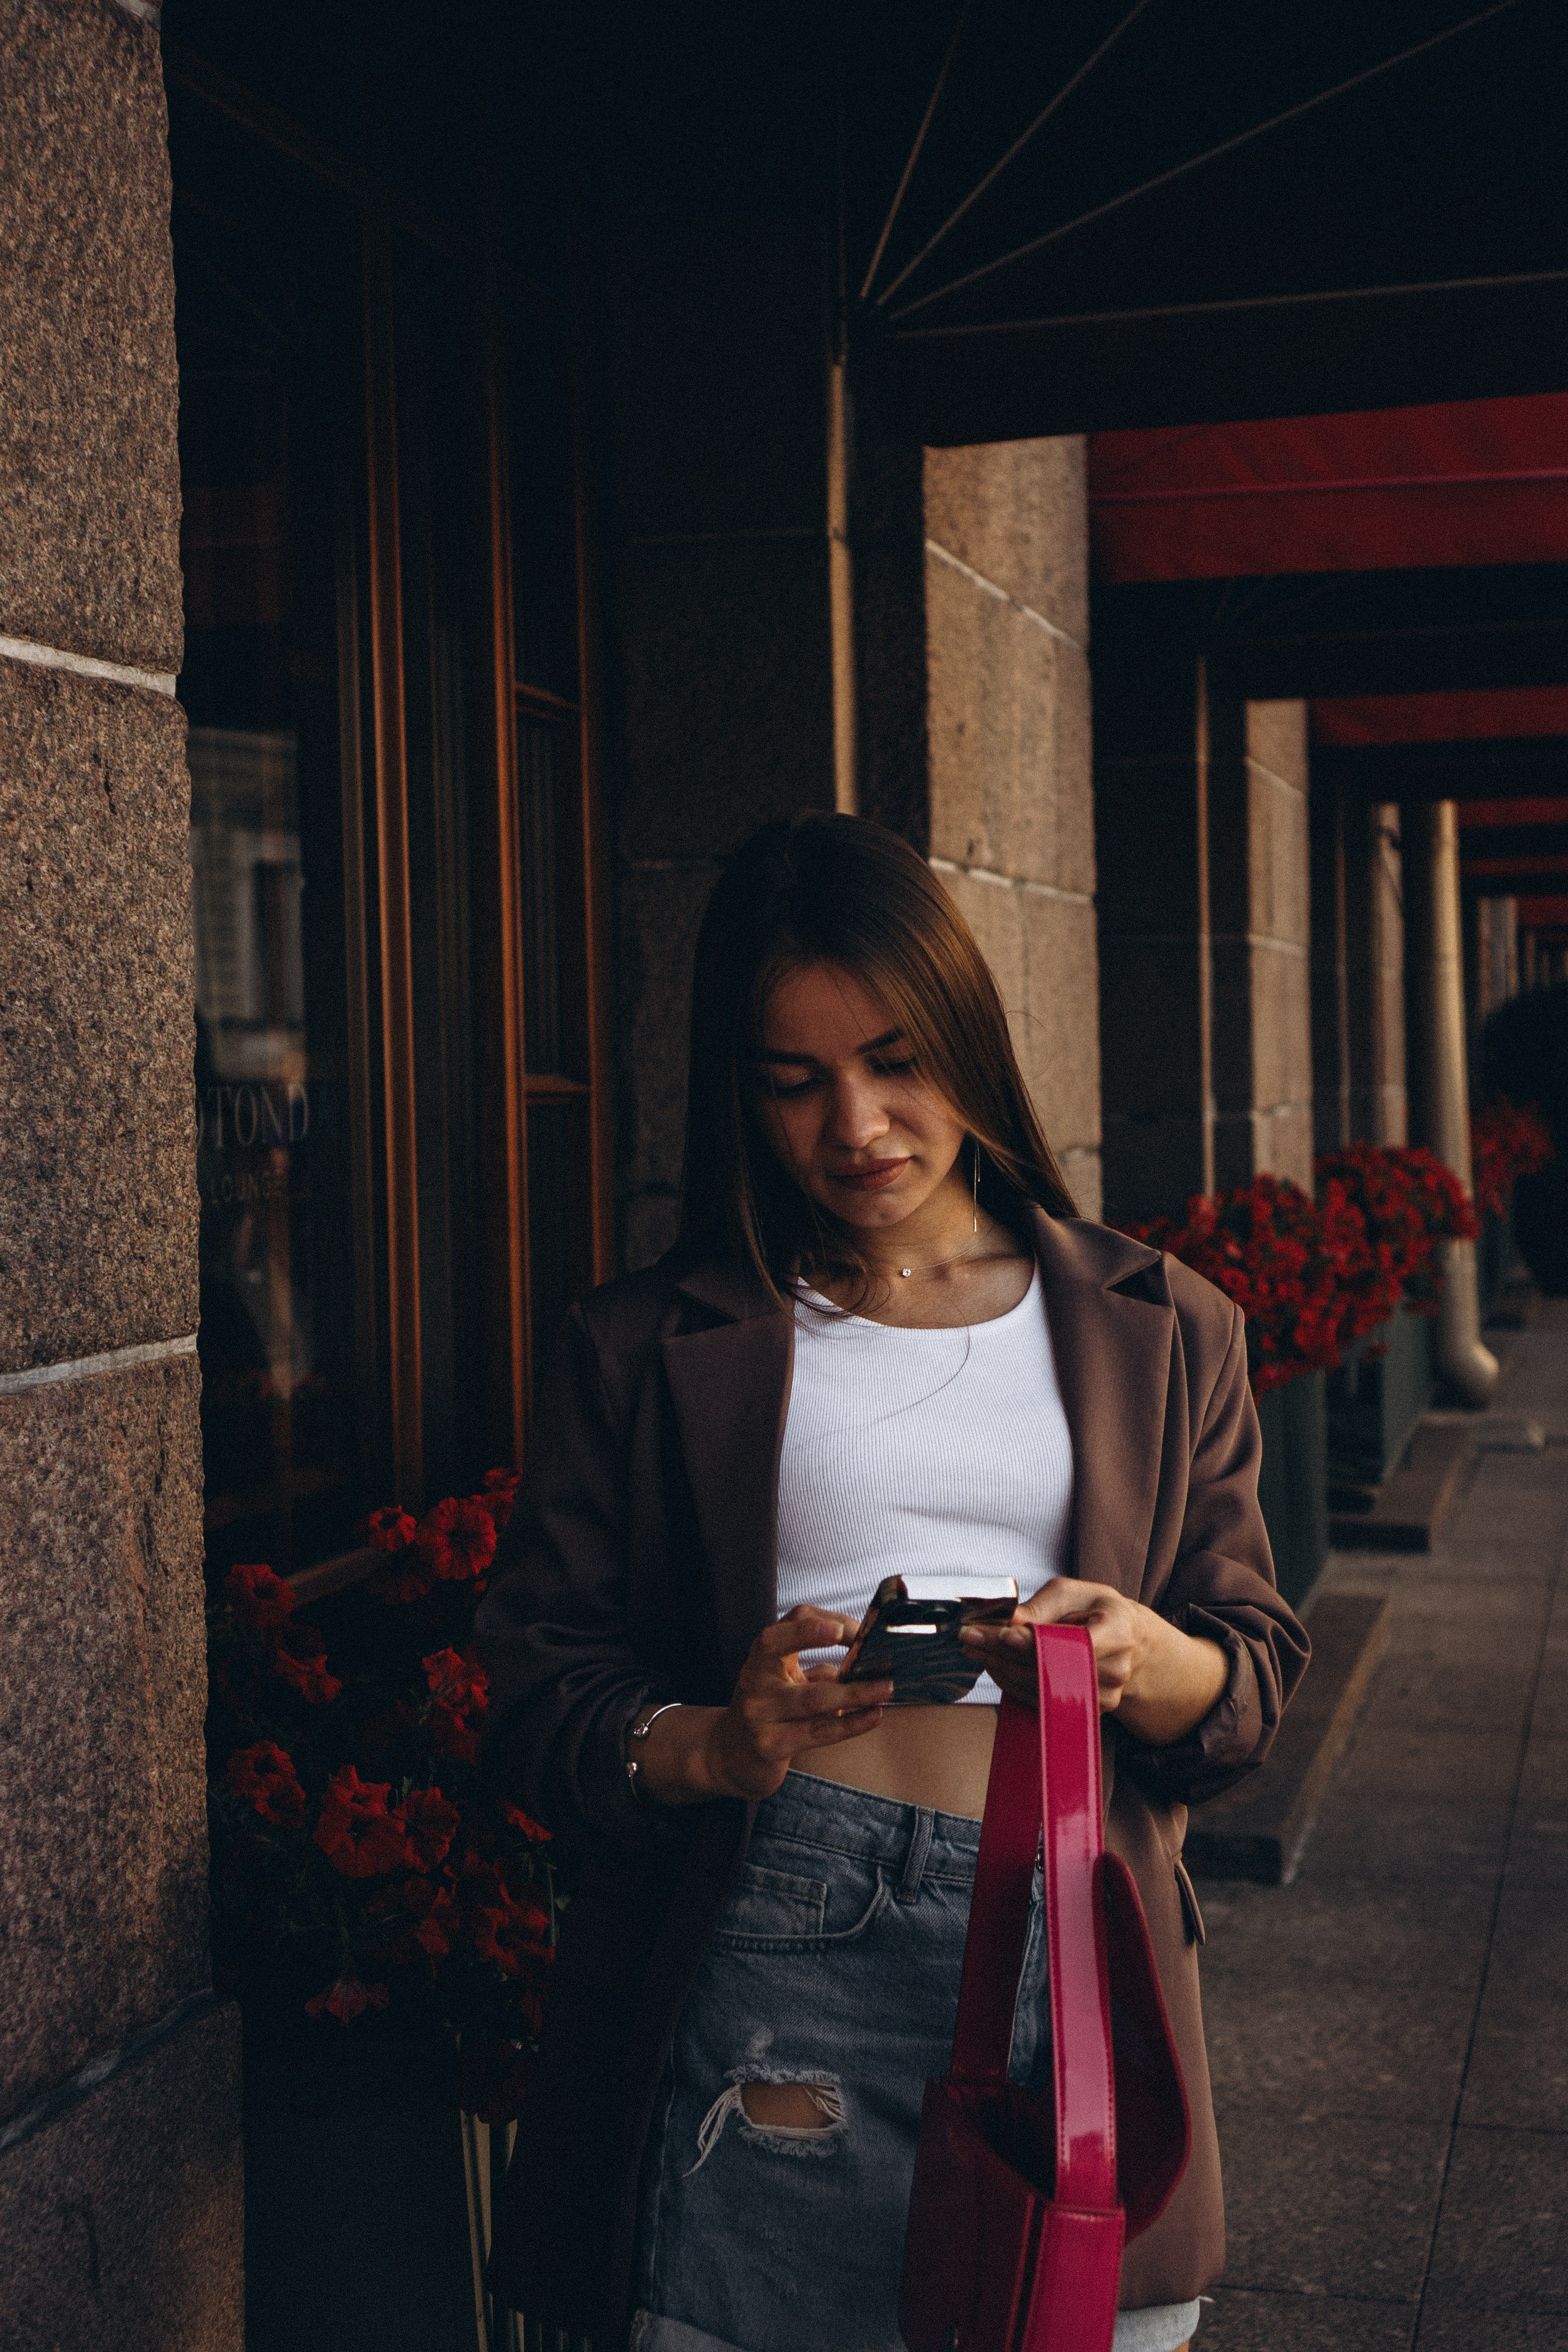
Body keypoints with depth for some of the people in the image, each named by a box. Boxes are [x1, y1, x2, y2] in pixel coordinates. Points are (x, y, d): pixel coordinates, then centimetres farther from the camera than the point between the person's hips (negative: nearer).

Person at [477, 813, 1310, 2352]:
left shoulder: (1160, 1330, 14)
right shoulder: (653, 1347, 8)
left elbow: (1256, 1674, 12)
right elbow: (534, 1691, 3)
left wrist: (1146, 1660, -11)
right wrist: (711, 1746, -17)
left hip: (1076, 1949, 2)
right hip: (765, 1951, -2)